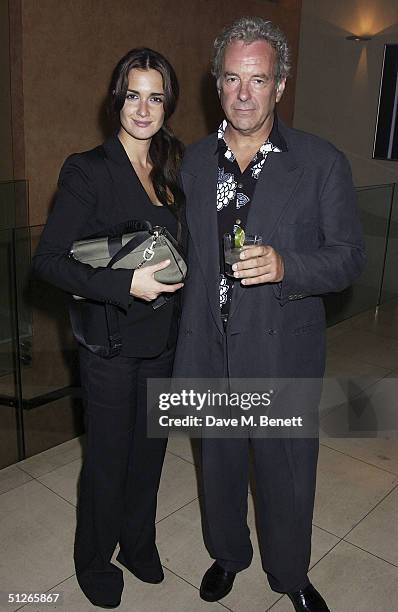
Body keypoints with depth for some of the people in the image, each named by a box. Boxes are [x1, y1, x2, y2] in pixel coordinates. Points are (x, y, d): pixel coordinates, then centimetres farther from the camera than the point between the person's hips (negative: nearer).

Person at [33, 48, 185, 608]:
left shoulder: (172, 168, 6)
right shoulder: (88, 171, -13)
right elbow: (48, 259, -18)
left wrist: (173, 274, 0)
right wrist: (125, 284, -26)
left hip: (162, 337, 6)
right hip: (111, 338, -5)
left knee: (150, 447, 20)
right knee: (108, 457, 11)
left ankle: (139, 542, 44)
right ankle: (95, 561, 37)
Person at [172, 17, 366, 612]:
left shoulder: (322, 163, -8)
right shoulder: (194, 160, 3)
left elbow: (349, 255, -8)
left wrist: (284, 265, -26)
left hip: (283, 351, -3)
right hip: (211, 347, 3)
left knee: (288, 473, 14)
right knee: (219, 463, 21)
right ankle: (228, 553, 50)